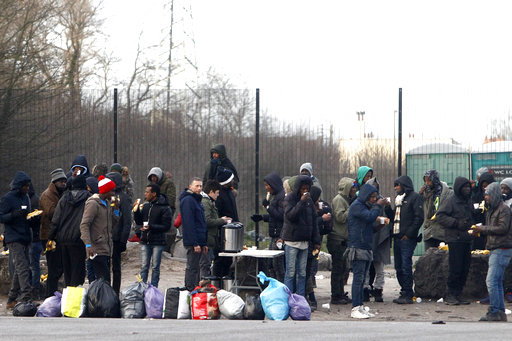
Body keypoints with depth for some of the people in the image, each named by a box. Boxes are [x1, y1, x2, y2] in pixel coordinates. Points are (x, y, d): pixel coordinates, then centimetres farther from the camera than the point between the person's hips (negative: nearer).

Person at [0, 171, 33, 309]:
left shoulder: (26, 197, 15)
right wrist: (14, 214, -26)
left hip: (25, 239, 8)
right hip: (13, 239, -8)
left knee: (19, 269, 10)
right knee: (22, 267, -17)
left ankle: (12, 300, 16)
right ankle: (26, 298, -23)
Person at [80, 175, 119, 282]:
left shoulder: (108, 203, 17)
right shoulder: (93, 204, -10)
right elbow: (84, 225, -16)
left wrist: (116, 210, 6)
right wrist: (88, 245, -26)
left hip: (107, 249, 9)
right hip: (97, 250, -9)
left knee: (106, 280, 7)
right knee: (104, 281, -14)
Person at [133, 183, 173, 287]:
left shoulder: (165, 208, -8)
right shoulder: (146, 206, 10)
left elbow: (166, 226, -12)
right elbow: (139, 222, 14)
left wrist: (151, 227, -20)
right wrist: (136, 210, -2)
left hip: (157, 242, -5)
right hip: (145, 241, 5)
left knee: (155, 267, 2)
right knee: (144, 267, 4)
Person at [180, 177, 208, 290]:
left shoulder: (197, 200, 19)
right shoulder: (188, 200, -13)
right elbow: (189, 223, -19)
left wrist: (205, 243, 18)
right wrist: (195, 243, -23)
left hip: (199, 242, 10)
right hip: (193, 242, -10)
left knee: (194, 268, 13)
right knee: (192, 269, -8)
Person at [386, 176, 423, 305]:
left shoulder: (415, 197, -4)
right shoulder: (399, 199, 23)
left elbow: (419, 218, -12)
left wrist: (408, 234, -16)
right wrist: (388, 208, 6)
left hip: (407, 238, -8)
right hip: (397, 238, 8)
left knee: (406, 266, -11)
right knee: (399, 268, 8)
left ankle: (408, 295, -10)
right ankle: (404, 293, 14)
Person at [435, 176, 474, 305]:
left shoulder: (468, 201, 16)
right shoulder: (451, 201, -6)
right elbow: (440, 216, -12)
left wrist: (471, 224, 11)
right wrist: (456, 223, -17)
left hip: (466, 239, 7)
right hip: (454, 238, -7)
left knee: (465, 268, 6)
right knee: (456, 268, -9)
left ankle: (458, 294, 14)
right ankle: (450, 295, -1)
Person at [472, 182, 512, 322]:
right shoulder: (490, 209, 18)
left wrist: (482, 229, -15)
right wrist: (479, 229, 4)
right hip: (494, 249, 10)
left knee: (491, 281, -13)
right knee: (497, 282, 10)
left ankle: (494, 312, -11)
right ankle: (501, 312, 14)